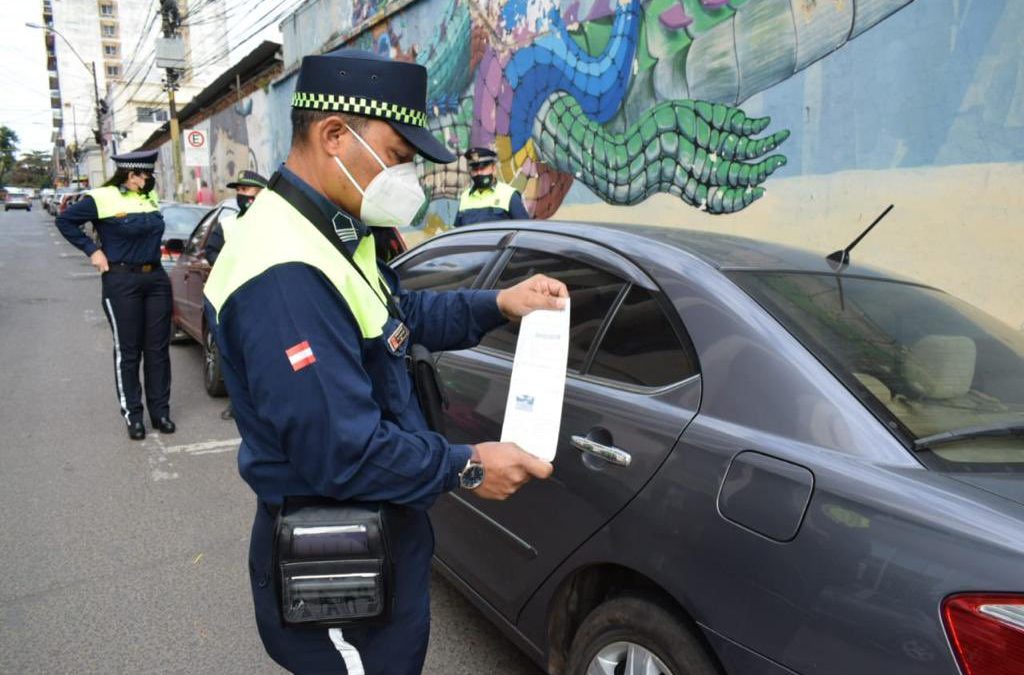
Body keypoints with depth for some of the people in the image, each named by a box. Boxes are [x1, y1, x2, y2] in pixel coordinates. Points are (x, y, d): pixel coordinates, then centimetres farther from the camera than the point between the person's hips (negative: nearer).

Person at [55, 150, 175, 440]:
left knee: (158, 349, 7)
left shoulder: (151, 196, 9)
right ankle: (132, 415, 12)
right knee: (128, 351, 2)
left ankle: (160, 411, 17)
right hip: (122, 281, -5)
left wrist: (151, 254, 11)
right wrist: (92, 250, -6)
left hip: (156, 278, 5)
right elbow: (65, 221, -2)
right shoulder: (103, 198, -7)